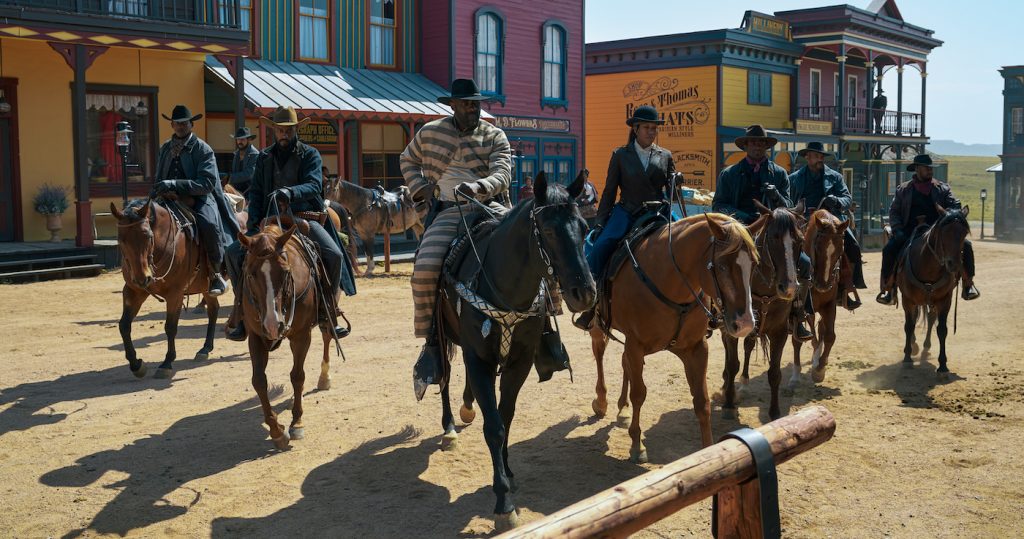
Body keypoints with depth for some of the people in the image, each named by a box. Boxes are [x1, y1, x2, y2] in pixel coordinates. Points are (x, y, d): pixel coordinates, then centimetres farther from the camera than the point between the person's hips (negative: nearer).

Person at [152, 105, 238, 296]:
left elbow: (207, 183, -15)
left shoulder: (203, 149, -3)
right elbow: (158, 179, 25)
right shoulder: (165, 149, 15)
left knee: (209, 224, -36)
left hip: (198, 199, -6)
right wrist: (156, 193, 1)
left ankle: (215, 274, -18)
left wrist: (174, 184, -25)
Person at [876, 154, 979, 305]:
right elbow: (894, 212, 8)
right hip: (910, 232, -1)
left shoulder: (943, 188, 13)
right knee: (889, 249, -26)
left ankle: (968, 284, -4)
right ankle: (888, 289, -16)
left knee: (966, 245, -19)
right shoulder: (903, 190, 11)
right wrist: (898, 230, -10)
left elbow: (955, 206, 6)